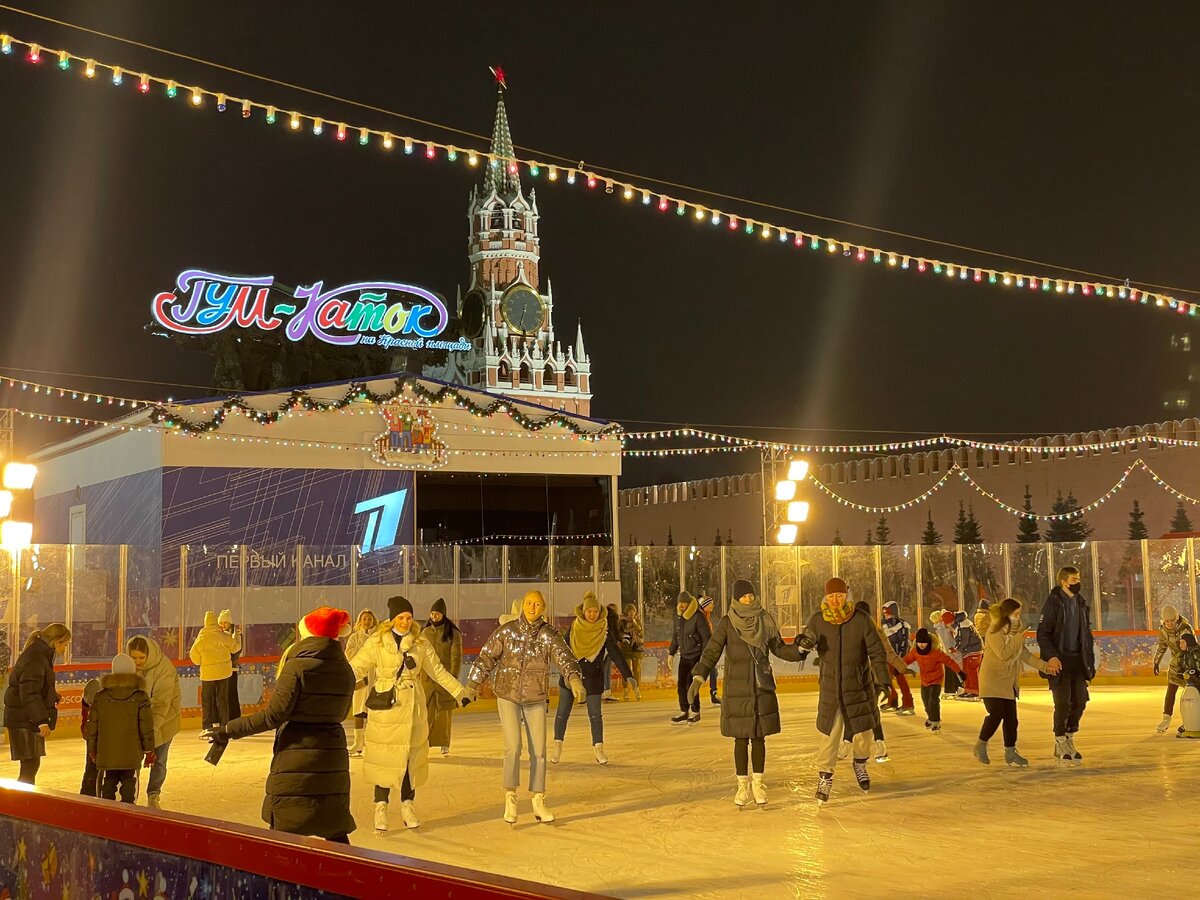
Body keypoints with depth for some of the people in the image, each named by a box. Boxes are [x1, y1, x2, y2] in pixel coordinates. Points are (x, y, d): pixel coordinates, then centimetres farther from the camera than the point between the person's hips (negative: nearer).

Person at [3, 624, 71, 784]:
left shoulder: (41, 656, 14)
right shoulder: (35, 659, -18)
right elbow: (29, 693, -27)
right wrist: (42, 720, -31)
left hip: (30, 720, 10)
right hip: (24, 721, -10)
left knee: (32, 765, 15)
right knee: (30, 765, -10)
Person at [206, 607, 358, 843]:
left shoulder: (297, 666, -13)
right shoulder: (345, 670, 5)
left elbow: (274, 714, -17)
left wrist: (229, 731, -12)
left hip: (296, 756, -5)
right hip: (333, 758, 6)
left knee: (283, 833, 3)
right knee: (336, 832, 13)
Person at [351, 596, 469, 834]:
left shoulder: (421, 643, 5)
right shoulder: (377, 642, -2)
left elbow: (438, 672, 11)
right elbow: (356, 669, -6)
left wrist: (460, 693, 10)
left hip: (412, 707, 2)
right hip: (384, 707, -2)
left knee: (411, 756, 6)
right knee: (384, 757, -2)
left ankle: (408, 807, 18)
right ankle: (381, 808, 6)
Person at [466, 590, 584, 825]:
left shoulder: (549, 634, -6)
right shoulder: (506, 631, -5)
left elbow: (565, 658, -20)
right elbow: (486, 657, 1)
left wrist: (575, 679, -39)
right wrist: (472, 684, 1)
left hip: (536, 700, 1)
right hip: (508, 697, -1)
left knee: (538, 751, 4)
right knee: (513, 748, -11)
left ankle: (539, 802, 17)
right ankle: (510, 799, 3)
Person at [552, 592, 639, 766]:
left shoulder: (605, 633, -10)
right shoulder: (573, 628, -6)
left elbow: (617, 656, -16)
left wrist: (629, 678, -25)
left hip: (593, 678, -1)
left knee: (596, 715, -1)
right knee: (562, 713, 6)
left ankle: (598, 749, 13)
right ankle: (557, 746, 23)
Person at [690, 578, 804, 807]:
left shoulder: (765, 620, 2)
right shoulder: (727, 623, -6)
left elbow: (779, 649, 11)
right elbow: (712, 651, -10)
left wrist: (800, 649, -6)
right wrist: (698, 677, -22)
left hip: (763, 689, 2)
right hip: (737, 691, -2)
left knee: (759, 737, 7)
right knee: (741, 739, 2)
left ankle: (758, 784, 20)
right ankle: (743, 786, 15)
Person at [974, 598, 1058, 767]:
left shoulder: (1016, 631, 12)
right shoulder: (994, 632, -14)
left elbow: (1025, 654, 13)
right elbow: (1003, 654, -23)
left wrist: (1044, 666, 4)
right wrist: (1018, 639, -17)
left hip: (1009, 682, 8)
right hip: (993, 681, -8)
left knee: (1011, 718, 6)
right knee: (996, 713, -16)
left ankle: (1010, 752, 14)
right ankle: (981, 745, 3)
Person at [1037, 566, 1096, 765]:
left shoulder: (1081, 603, 10)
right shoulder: (1053, 603, -10)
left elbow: (1087, 634, 17)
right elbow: (1042, 633, -13)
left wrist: (1090, 660, 13)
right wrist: (1051, 656, -23)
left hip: (1078, 659, 6)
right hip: (1059, 661, -6)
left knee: (1080, 701, 6)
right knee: (1063, 703, -6)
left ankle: (1069, 740, 23)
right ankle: (1060, 745, 7)